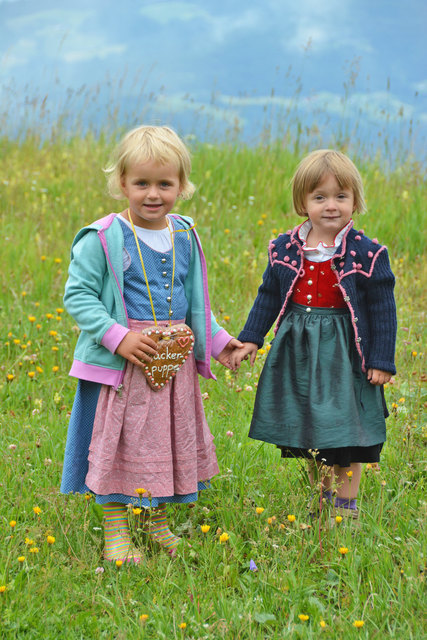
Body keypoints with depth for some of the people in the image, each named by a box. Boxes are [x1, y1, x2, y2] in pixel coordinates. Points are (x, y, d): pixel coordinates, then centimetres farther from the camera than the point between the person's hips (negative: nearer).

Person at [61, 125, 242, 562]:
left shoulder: (185, 238, 7)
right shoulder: (103, 239, -12)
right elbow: (78, 296, -11)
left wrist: (218, 341, 12)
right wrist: (118, 336, -21)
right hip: (120, 363, -5)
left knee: (170, 443, 14)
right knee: (119, 444, 1)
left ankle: (158, 523, 31)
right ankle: (116, 533, 14)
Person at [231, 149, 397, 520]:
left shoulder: (367, 254, -10)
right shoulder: (285, 249, 1)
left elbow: (382, 308, -6)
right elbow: (269, 296, 12)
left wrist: (382, 361, -8)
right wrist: (250, 338, 6)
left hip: (344, 353, -4)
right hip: (298, 351, 4)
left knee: (345, 432, 0)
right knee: (309, 434, 13)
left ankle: (346, 508, 14)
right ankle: (323, 501, 28)